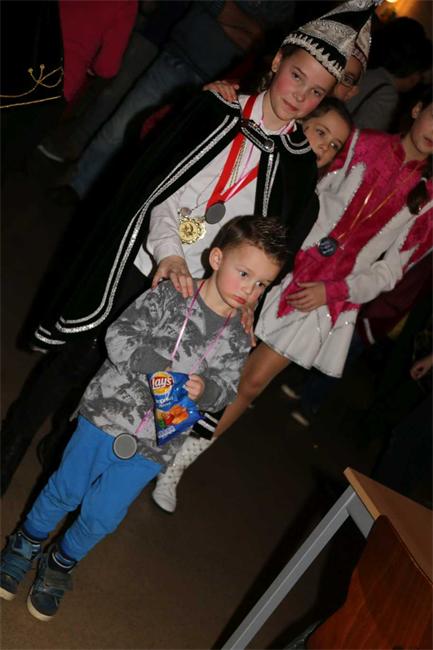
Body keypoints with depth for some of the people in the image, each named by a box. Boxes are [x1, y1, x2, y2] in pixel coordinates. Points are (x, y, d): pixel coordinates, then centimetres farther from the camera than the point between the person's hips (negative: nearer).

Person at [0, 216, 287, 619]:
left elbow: (226, 390, 0)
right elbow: (119, 334, -13)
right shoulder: (169, 296, -10)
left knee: (102, 517, 10)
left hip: (152, 446, 2)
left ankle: (61, 564, 39)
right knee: (66, 490, 13)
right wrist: (158, 368, -26)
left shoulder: (237, 341, -1)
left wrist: (205, 389, -22)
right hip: (107, 415, -2)